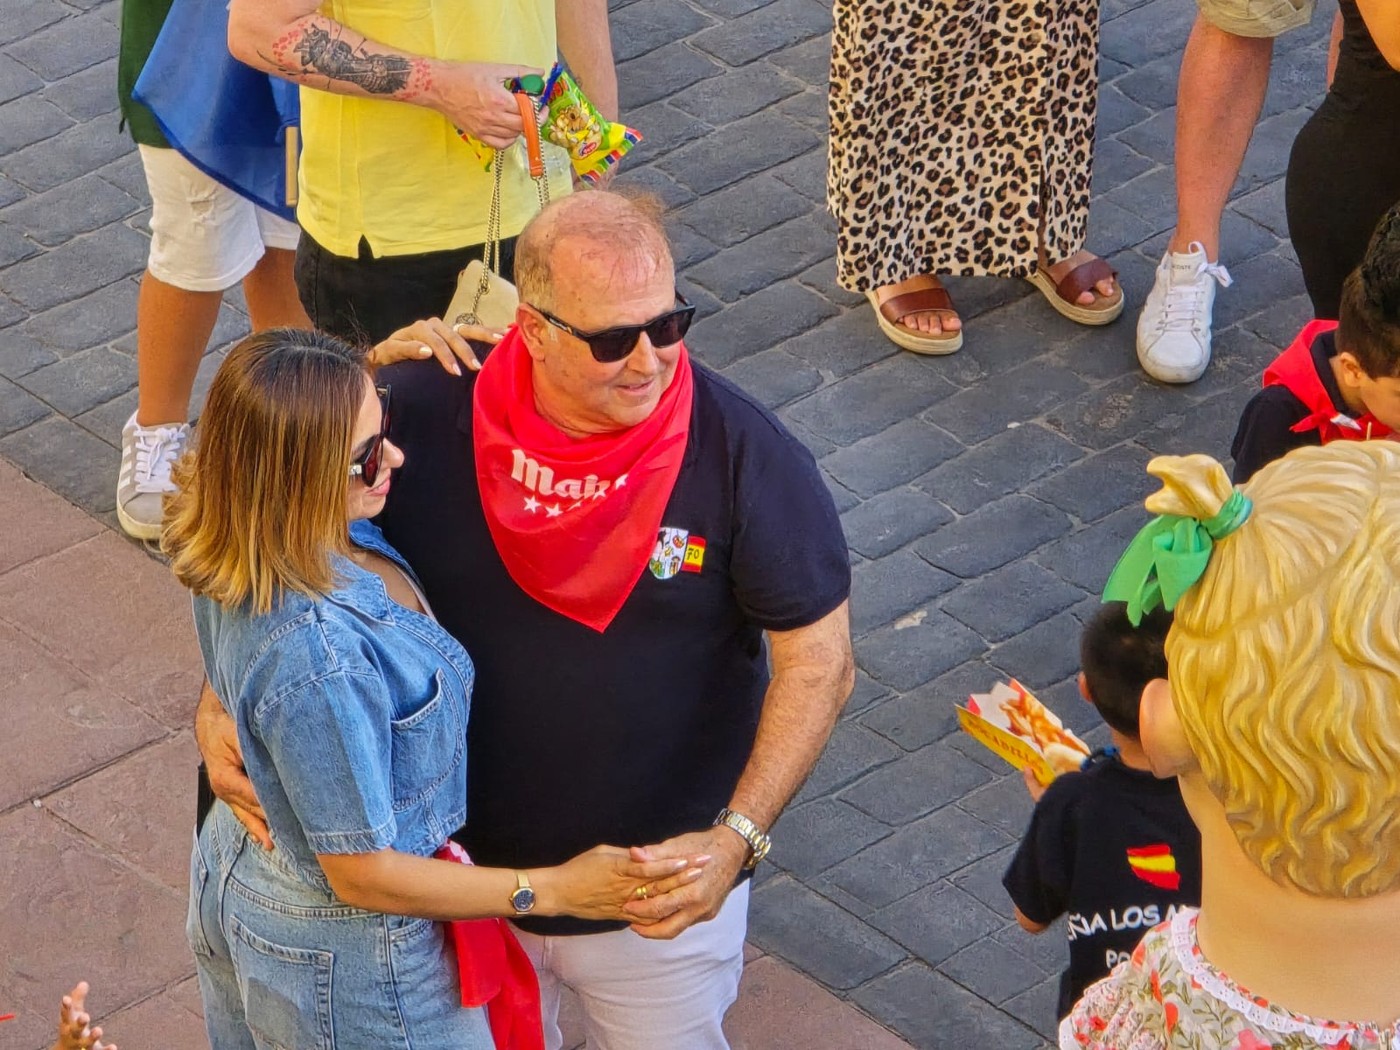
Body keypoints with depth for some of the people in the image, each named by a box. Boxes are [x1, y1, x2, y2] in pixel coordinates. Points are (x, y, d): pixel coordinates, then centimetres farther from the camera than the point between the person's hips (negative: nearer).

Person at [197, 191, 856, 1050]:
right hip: (465, 874, 2)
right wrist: (220, 707, -19)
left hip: (662, 896, -1)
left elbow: (820, 660, -17)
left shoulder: (744, 454, -22)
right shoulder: (426, 418, -19)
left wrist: (737, 838, -28)